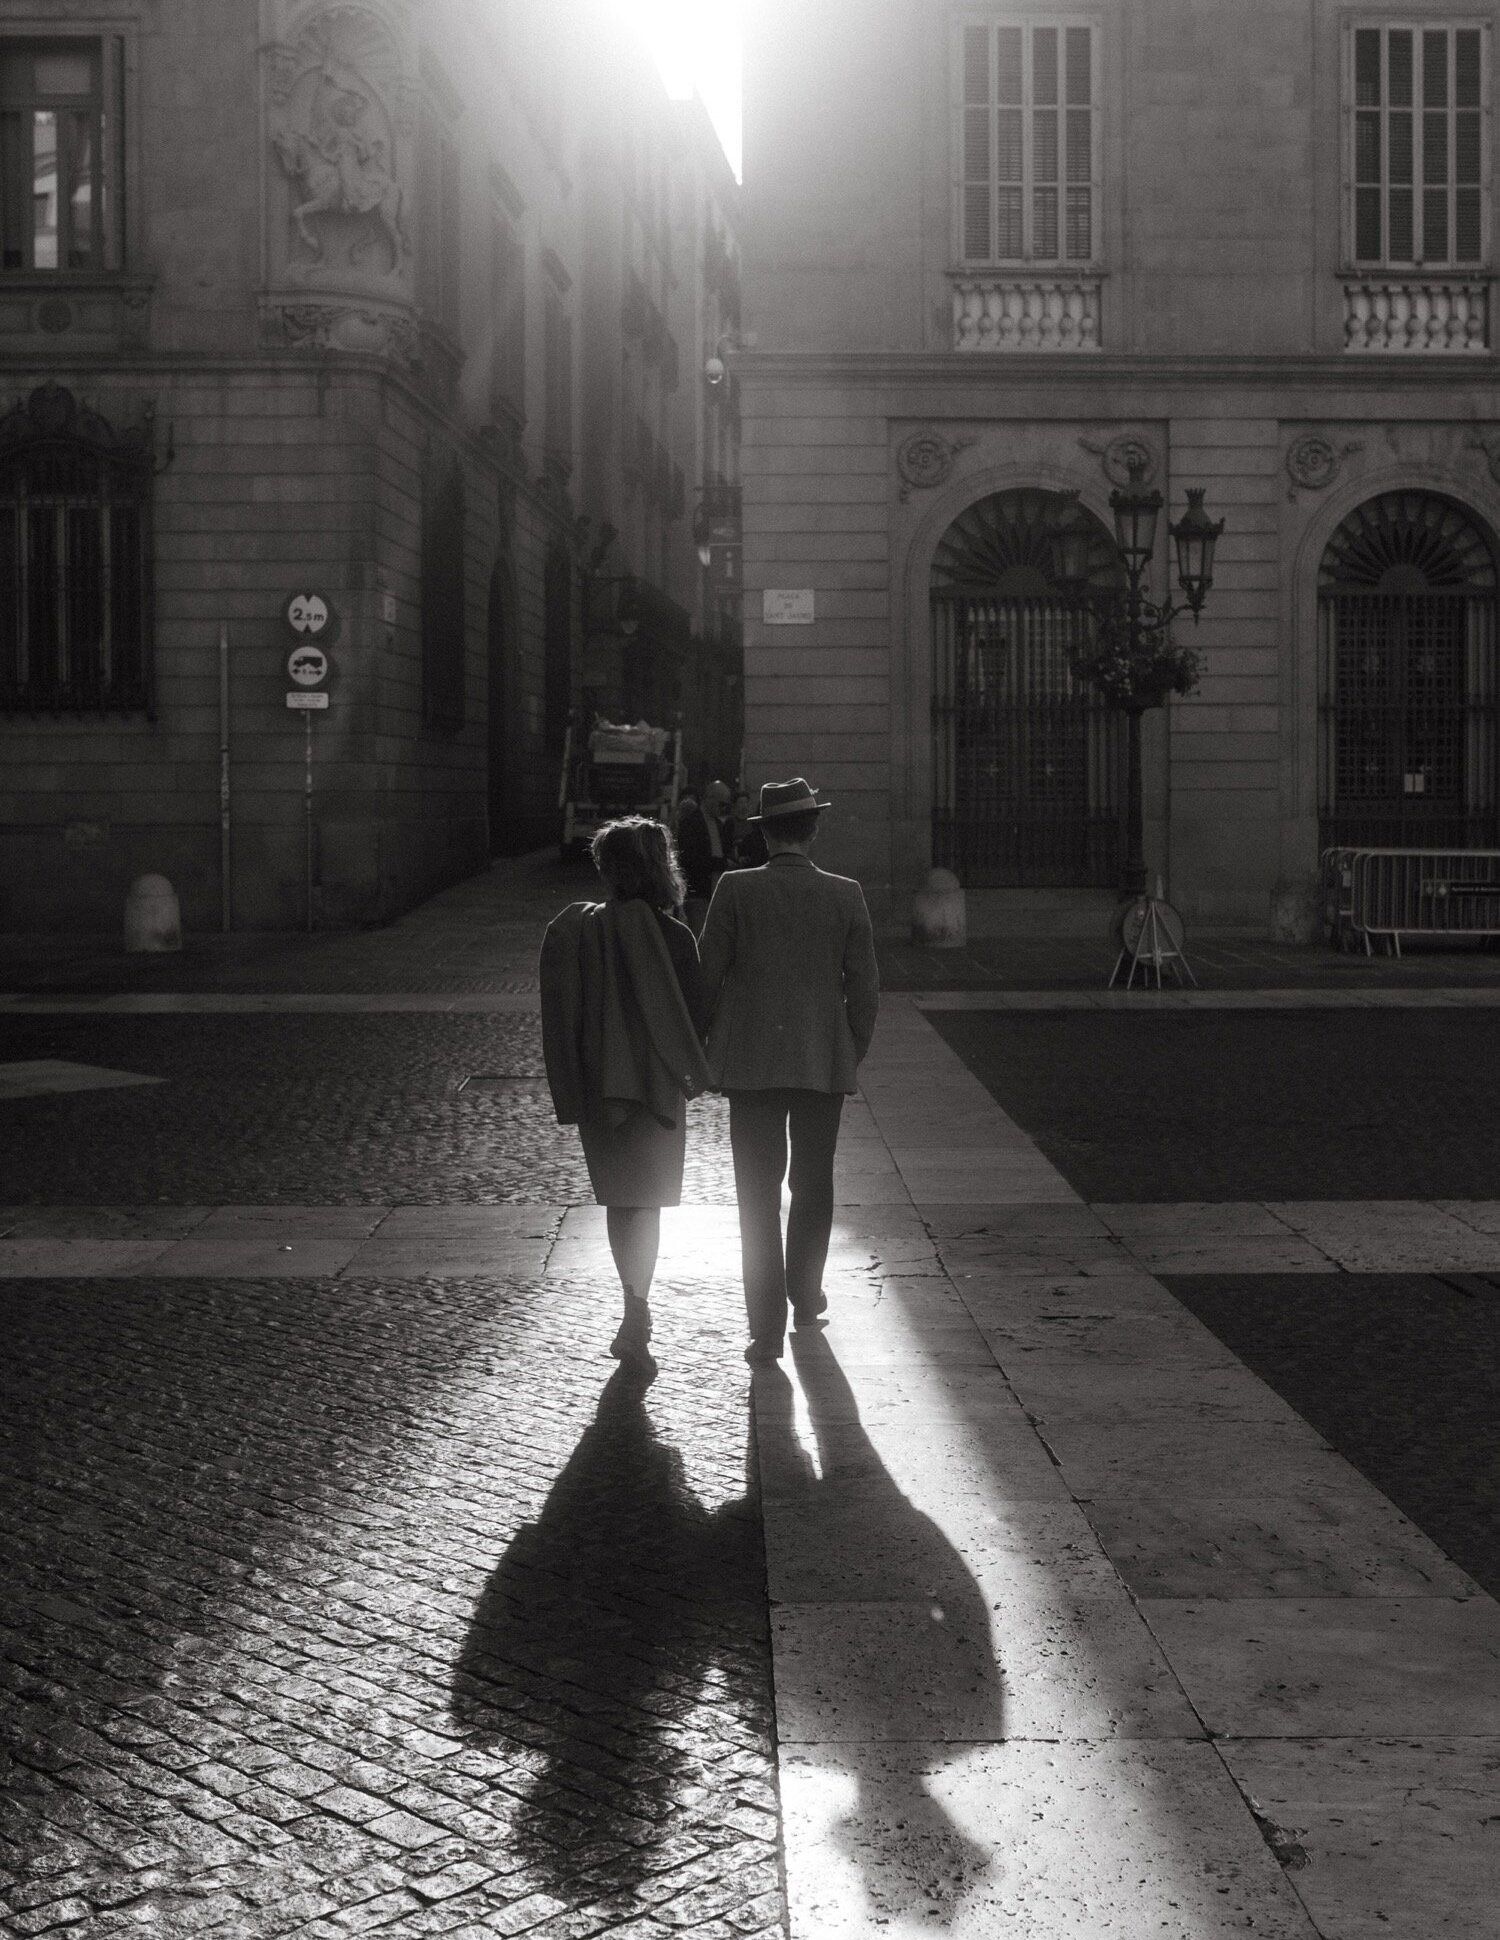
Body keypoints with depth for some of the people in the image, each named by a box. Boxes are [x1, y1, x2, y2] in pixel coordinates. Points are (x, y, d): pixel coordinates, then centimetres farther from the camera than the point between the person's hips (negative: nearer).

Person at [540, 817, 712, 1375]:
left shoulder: (571, 931, -6)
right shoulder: (672, 936, -13)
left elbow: (558, 1016, -4)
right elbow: (695, 1014, -9)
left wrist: (571, 1092, 5)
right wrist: (692, 1074, 9)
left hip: (596, 1084, 2)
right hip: (655, 1082, -2)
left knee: (619, 1195, 17)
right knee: (646, 1199, 7)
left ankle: (637, 1307, 22)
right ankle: (635, 1314, -5)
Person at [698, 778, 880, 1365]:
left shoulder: (735, 890, -7)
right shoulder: (846, 895, -2)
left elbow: (707, 976, -4)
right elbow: (864, 986, 0)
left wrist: (709, 1050, 9)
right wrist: (853, 1052, 13)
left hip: (752, 1063, -2)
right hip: (825, 1062, 2)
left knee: (758, 1195, 2)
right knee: (813, 1185, 18)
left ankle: (767, 1328, -2)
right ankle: (805, 1299, 34)